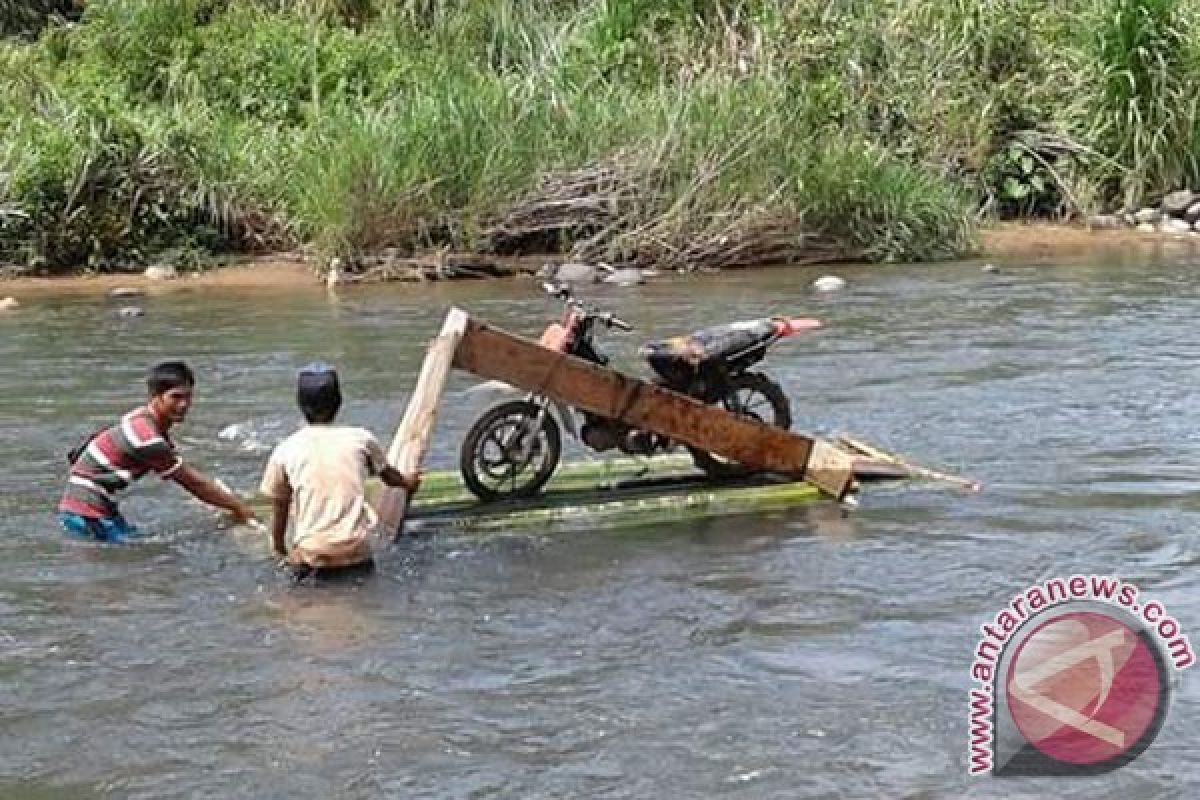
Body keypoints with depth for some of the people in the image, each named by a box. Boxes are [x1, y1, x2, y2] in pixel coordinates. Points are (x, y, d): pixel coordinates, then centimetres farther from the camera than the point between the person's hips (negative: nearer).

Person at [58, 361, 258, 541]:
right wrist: (239, 508, -7)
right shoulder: (146, 437, -23)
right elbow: (193, 481, -15)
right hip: (86, 514, -10)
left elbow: (187, 475, 15)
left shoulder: (144, 420, 7)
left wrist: (229, 505, 13)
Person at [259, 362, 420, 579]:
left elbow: (279, 508, 12)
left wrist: (280, 551, 28)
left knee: (298, 562, 26)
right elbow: (389, 476, 24)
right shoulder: (361, 439, 5)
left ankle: (309, 565, 3)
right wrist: (408, 482, 46)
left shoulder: (285, 451, 2)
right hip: (355, 548, 1)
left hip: (311, 552, -1)